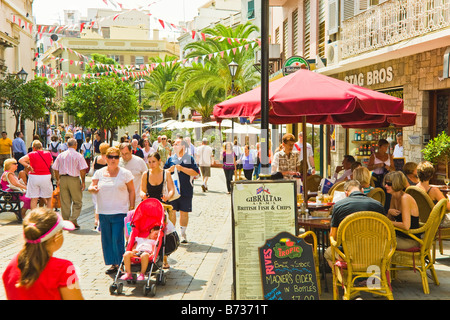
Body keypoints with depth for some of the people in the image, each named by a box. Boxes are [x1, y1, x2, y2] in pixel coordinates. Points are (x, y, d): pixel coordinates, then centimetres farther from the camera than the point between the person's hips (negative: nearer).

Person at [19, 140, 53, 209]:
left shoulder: (32, 154, -4)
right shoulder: (48, 154, 3)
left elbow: (21, 160, -14)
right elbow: (52, 164, 12)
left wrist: (29, 166, -8)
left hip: (34, 176, -1)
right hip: (46, 177, 1)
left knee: (34, 199, 4)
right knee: (48, 198, 14)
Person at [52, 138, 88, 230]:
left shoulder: (61, 155, 6)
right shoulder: (78, 156, -6)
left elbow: (55, 169, 9)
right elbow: (82, 170, -11)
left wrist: (58, 180, 20)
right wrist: (83, 182, -3)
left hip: (63, 179, 4)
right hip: (74, 179, -4)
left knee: (65, 202, 10)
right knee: (77, 202, 6)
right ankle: (73, 221, -4)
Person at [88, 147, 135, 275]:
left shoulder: (125, 173, 1)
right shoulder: (99, 173, 8)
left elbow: (132, 191, 3)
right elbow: (91, 187, 9)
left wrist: (131, 208, -4)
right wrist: (93, 189, -15)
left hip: (120, 212, -4)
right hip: (103, 212, 4)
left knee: (118, 239, -9)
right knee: (106, 239, 8)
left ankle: (121, 264, 0)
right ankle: (113, 264, 20)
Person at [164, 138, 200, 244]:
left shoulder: (189, 159, 4)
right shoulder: (171, 159, 12)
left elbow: (195, 172, -7)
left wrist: (182, 168, -13)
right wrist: (170, 170, -9)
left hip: (186, 190, -2)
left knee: (184, 212, 4)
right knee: (171, 212, -1)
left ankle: (183, 234, 16)